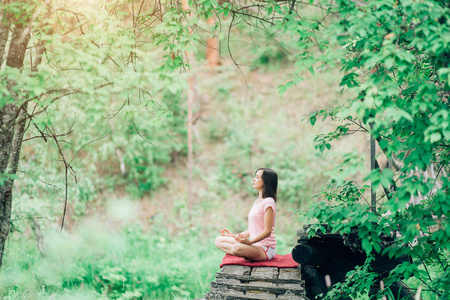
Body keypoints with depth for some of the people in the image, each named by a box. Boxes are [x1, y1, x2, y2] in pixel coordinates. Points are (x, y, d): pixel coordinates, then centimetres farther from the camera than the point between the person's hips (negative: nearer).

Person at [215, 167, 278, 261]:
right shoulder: (257, 201, 17)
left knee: (237, 248, -39)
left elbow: (267, 231, -18)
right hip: (255, 244, 10)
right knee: (219, 240, 2)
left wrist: (250, 241, -28)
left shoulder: (268, 202, -12)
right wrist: (234, 236, 19)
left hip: (265, 248, -10)